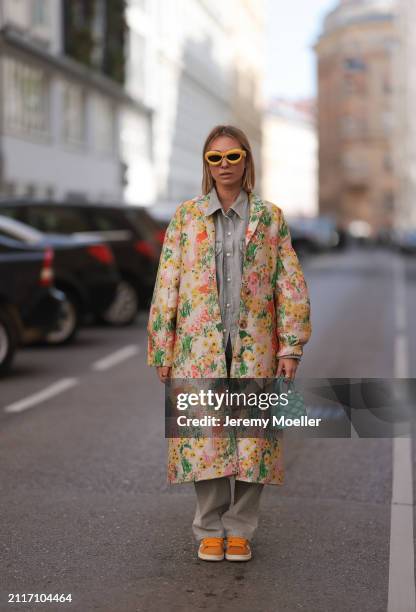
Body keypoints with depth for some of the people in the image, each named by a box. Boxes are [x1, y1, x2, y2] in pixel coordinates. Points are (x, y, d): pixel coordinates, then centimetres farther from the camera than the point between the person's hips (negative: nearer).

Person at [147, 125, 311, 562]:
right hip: (200, 345, 0)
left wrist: (291, 346, -2)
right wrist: (162, 350, 1)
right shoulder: (186, 216, 6)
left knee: (254, 438, 1)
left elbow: (290, 284, 4)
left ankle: (240, 528, 17)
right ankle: (209, 529, 16)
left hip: (254, 345, 0)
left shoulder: (269, 217, 7)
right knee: (204, 436, 1)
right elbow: (166, 284, 4)